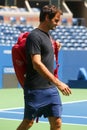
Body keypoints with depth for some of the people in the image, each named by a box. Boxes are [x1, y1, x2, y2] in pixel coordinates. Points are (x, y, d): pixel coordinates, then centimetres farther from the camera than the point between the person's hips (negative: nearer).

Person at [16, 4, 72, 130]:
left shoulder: (47, 35, 14)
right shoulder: (34, 36, -13)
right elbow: (37, 64, -23)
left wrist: (55, 47, 11)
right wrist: (58, 82, -26)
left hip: (51, 89, 8)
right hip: (35, 90, -8)